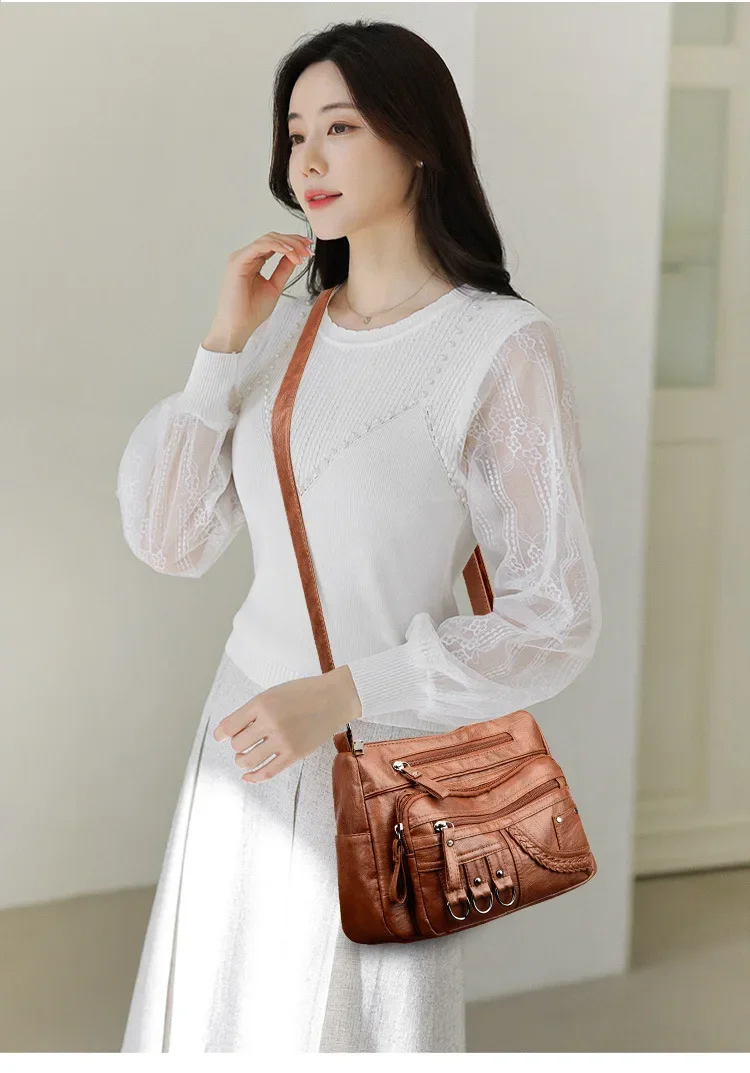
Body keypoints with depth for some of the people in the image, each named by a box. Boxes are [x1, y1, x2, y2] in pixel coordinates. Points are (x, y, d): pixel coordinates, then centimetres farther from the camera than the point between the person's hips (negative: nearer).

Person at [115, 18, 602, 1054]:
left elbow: (557, 620, -15)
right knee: (217, 1023, 18)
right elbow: (168, 541, 1)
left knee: (353, 1024, 10)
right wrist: (224, 346, -8)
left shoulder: (503, 346, -14)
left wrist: (343, 693, -22)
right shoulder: (282, 326, 4)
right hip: (245, 750, 6)